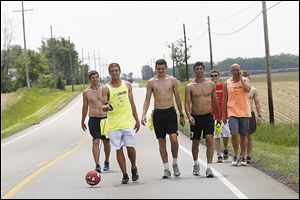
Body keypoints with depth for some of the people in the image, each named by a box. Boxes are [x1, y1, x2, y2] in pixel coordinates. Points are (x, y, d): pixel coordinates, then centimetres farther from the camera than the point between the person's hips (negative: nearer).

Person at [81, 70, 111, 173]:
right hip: (93, 119, -1)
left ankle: (106, 162, 31)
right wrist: (82, 121, 18)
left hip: (105, 118, 1)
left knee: (106, 141, 11)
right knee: (96, 141, -15)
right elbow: (85, 107, 14)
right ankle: (97, 165, -19)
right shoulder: (86, 92, 4)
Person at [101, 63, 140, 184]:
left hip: (127, 122, 1)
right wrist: (106, 107, -30)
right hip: (113, 124, -1)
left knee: (130, 147, -5)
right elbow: (103, 107, -6)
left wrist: (137, 120, 15)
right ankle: (125, 175, 8)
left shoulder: (127, 85, 10)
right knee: (119, 149, 0)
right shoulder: (106, 89, 0)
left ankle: (134, 168, 22)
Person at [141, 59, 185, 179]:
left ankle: (175, 163, 7)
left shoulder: (172, 80, 5)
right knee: (161, 142, 3)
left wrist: (181, 115, 10)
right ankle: (166, 169, 11)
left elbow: (177, 98, 10)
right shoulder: (151, 82, 4)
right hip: (158, 114, 1)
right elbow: (147, 99, 4)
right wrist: (144, 114, -9)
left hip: (170, 112, -1)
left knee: (174, 139, -14)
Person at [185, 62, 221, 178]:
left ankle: (209, 168, -15)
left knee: (210, 141, -14)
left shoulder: (211, 84, 5)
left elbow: (215, 102, 14)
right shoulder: (189, 87, -2)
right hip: (195, 118, 0)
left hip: (208, 117, 0)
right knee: (195, 143, 11)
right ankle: (196, 164, 35)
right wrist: (189, 116, -24)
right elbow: (187, 103, -7)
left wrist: (218, 117, 19)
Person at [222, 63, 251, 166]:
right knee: (234, 134, -15)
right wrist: (224, 115, 6)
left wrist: (241, 78, -15)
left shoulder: (245, 80, 4)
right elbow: (224, 100, 8)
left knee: (243, 135, 6)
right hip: (232, 112, 0)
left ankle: (243, 157, 17)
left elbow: (247, 89, -20)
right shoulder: (227, 83, 5)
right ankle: (236, 155, 2)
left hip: (244, 112, 1)